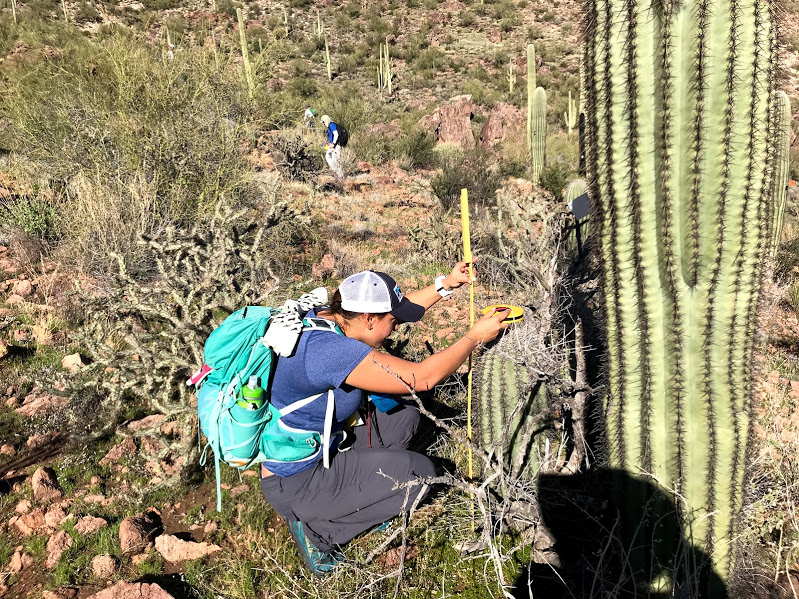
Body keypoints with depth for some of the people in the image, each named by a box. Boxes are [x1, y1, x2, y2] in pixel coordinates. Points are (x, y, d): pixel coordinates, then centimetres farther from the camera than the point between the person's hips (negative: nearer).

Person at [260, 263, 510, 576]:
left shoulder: (324, 316, -6)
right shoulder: (332, 350, -33)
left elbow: (392, 306, 9)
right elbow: (423, 377, -31)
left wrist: (446, 284, 5)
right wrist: (476, 336, -19)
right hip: (295, 483, -9)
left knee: (404, 416, 10)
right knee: (419, 472, -6)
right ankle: (316, 528, 2)